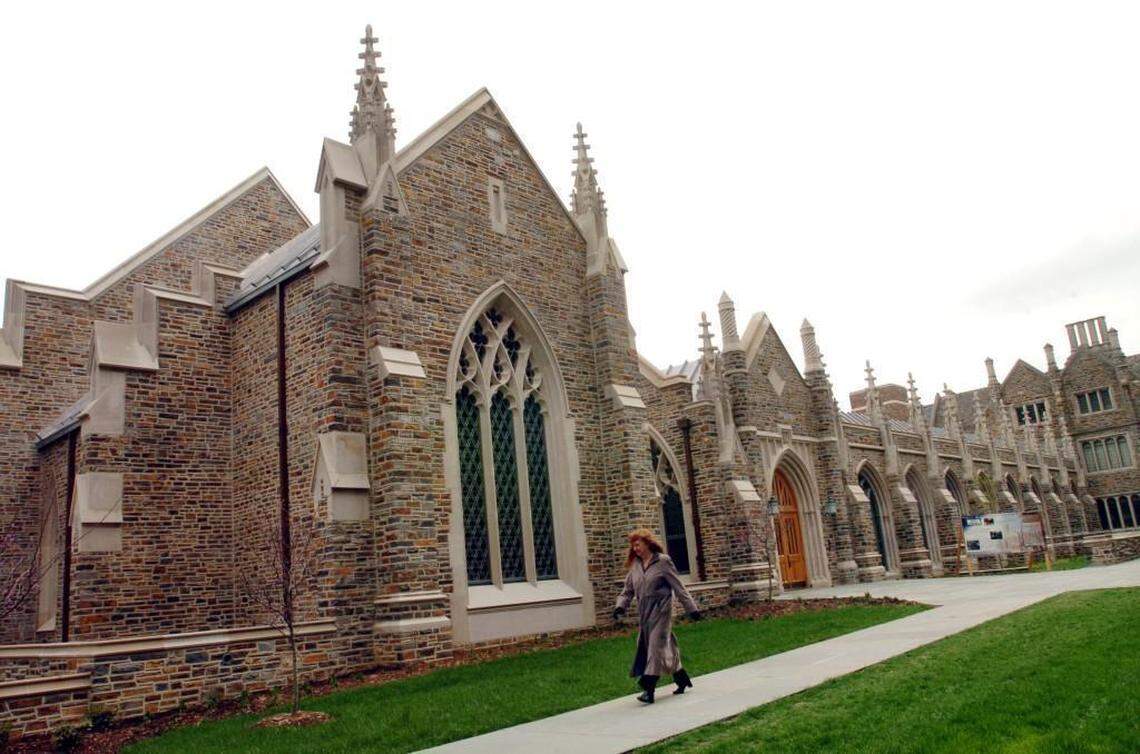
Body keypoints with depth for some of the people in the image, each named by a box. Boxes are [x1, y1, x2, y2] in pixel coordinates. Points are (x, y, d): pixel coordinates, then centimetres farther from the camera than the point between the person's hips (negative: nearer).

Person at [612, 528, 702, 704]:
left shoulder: (663, 561, -8)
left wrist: (691, 608, -6)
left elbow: (678, 587, -7)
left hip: (661, 611, -6)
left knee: (656, 647, -10)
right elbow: (628, 589, 11)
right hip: (644, 613, 6)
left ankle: (648, 689, -11)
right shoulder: (635, 565, 8)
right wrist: (621, 606, -7)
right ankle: (682, 679, 30)